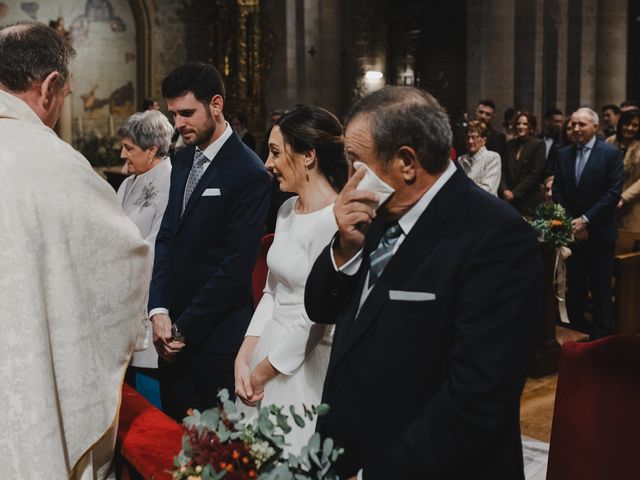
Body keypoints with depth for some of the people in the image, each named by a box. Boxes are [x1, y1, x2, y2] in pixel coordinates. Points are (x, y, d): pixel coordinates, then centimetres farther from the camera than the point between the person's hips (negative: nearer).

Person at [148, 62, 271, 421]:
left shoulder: (249, 173, -14)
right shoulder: (184, 160, 10)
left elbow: (236, 266, -16)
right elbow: (166, 237, 9)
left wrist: (184, 328, -12)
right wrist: (159, 310, -2)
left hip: (215, 337, -7)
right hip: (174, 329, 7)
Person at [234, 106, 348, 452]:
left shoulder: (333, 221, -20)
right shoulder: (288, 209, 9)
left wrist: (261, 373, -8)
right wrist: (244, 358, 2)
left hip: (306, 366, -8)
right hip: (269, 351, 8)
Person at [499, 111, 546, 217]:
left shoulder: (538, 145, -1)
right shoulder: (510, 144, 14)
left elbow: (535, 174, -7)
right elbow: (503, 170, 12)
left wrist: (515, 193, -10)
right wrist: (504, 190, -5)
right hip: (509, 199, 4)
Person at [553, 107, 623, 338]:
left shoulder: (611, 154, -5)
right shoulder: (563, 154, 7)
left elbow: (613, 193, -11)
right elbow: (557, 191, 7)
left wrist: (585, 220, -14)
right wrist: (569, 223, -4)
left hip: (599, 232, -3)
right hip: (570, 230, 3)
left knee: (600, 286, 4)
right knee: (574, 284, 8)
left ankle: (601, 332, 15)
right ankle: (575, 326, 19)